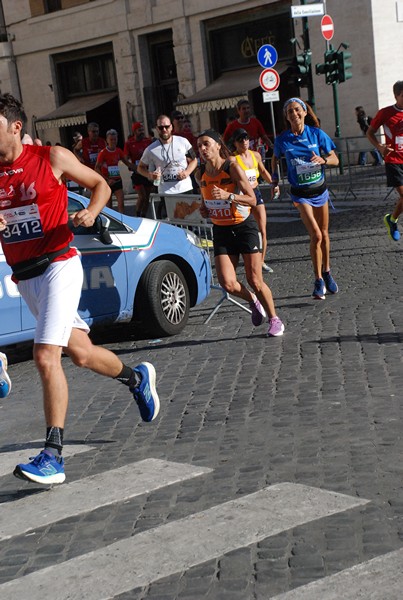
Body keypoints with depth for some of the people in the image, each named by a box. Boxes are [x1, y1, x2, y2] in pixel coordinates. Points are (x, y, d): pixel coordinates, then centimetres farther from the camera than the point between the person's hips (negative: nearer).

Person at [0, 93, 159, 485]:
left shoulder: (52, 158, -4)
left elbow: (100, 184, 8)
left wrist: (91, 212, -11)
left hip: (58, 265, -5)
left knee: (46, 356, -19)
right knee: (81, 353, 15)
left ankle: (52, 455, -15)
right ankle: (136, 378, 44)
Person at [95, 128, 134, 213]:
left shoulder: (119, 151, 5)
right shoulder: (103, 153, -9)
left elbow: (127, 163, 17)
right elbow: (97, 168, -13)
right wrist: (107, 179, -20)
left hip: (117, 180, 4)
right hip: (107, 182, -4)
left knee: (121, 203, -8)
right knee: (108, 205, 2)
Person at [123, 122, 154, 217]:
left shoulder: (148, 141, 5)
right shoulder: (129, 143, -4)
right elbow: (126, 159, -3)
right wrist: (135, 167, -17)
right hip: (137, 173, -4)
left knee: (147, 197, 8)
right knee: (142, 196, -14)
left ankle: (144, 216, 19)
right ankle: (137, 216, 2)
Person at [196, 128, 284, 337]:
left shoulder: (232, 167, -14)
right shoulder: (200, 174, 1)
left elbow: (252, 200, -16)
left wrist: (228, 196, -30)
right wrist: (204, 209, 1)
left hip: (244, 227, -4)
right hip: (221, 231, 4)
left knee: (255, 281, -3)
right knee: (227, 283, -11)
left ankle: (274, 320, 18)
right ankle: (253, 301, 22)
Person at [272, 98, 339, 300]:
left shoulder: (317, 134, -7)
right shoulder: (282, 139, -8)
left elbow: (335, 159, -3)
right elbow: (275, 158, 13)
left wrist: (323, 160, -23)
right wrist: (275, 180, 2)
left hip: (320, 189, 2)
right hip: (300, 194, -2)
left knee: (324, 234, 14)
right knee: (316, 236, -14)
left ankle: (326, 272, 35)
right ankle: (319, 281, -3)